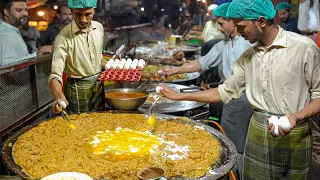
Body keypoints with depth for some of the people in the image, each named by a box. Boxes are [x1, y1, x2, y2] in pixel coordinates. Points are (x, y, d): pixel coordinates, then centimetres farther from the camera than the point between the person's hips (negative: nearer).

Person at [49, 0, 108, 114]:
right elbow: (55, 75, -26)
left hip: (99, 87, 6)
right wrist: (60, 97, -44)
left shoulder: (99, 27, -1)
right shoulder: (64, 38, -20)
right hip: (78, 91, -5)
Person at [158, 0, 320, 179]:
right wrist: (180, 96, 7)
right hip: (257, 132, 5)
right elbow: (226, 91, 10)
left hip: (293, 136, -4)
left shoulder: (304, 48, -13)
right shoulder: (249, 56, 4)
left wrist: (296, 117, -26)